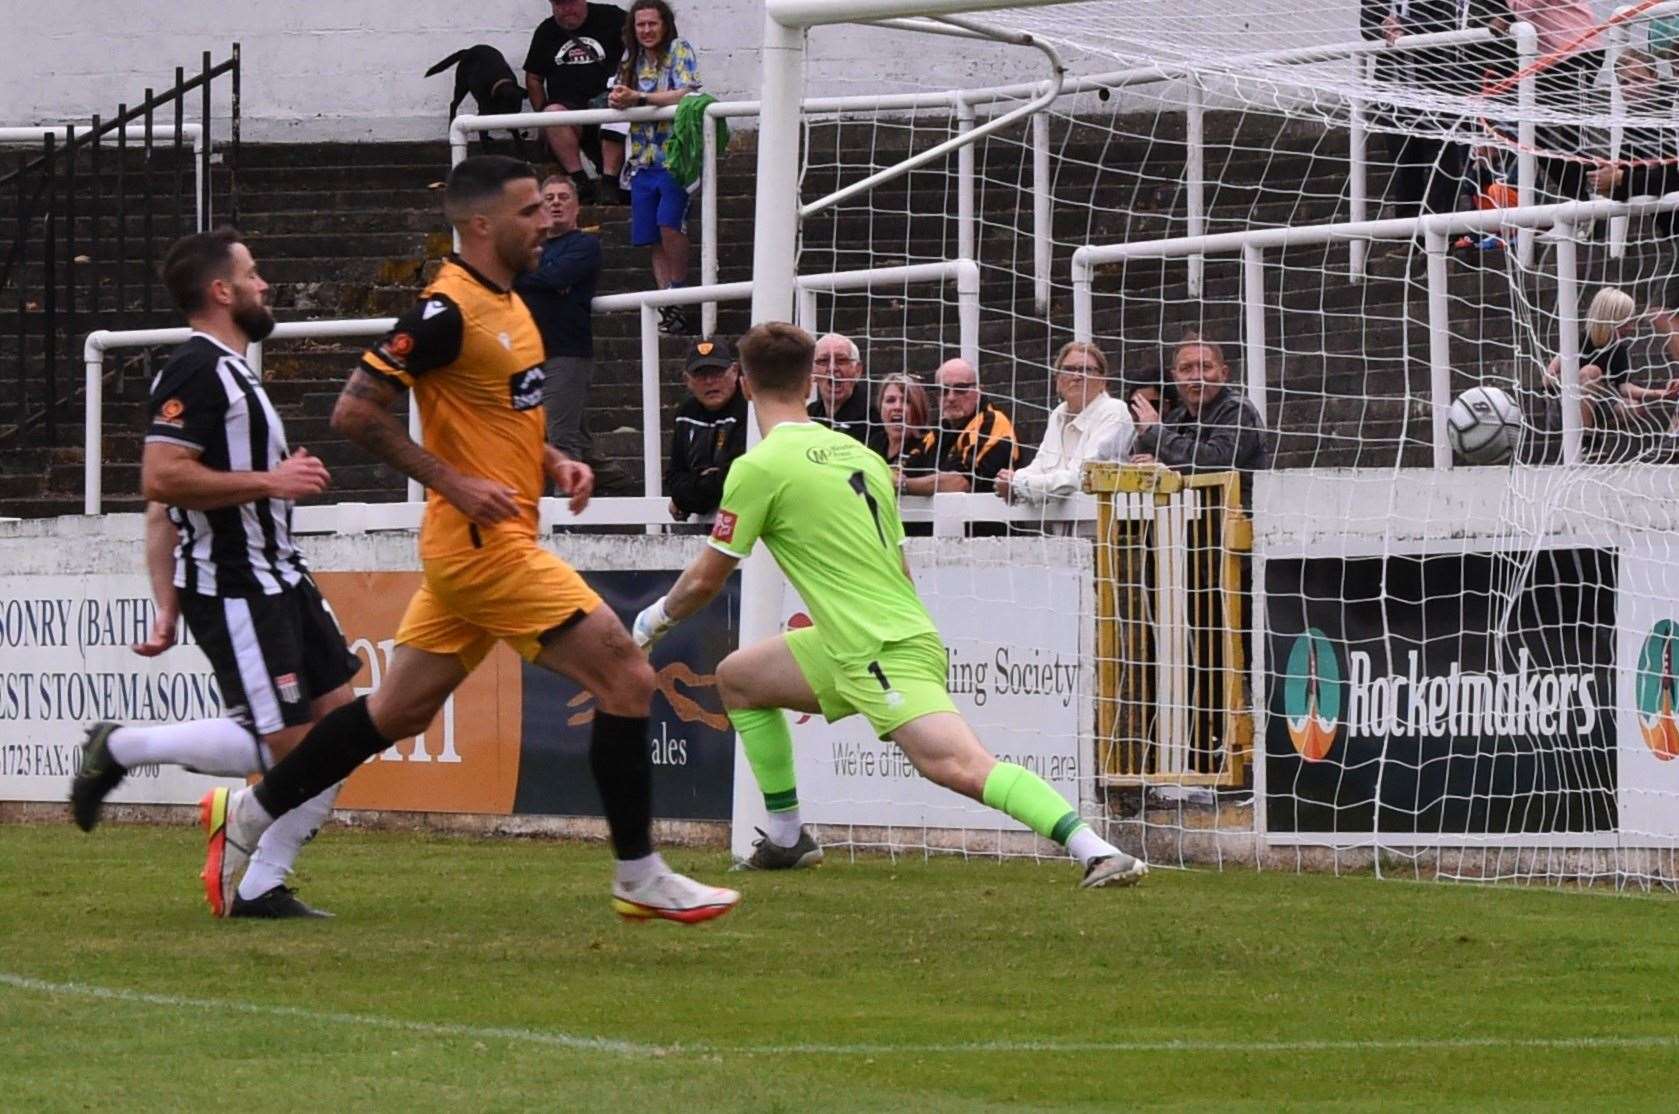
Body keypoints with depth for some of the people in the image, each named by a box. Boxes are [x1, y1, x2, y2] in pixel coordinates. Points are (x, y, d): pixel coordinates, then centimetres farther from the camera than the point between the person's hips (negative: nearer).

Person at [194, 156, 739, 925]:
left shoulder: (507, 302, 14)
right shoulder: (448, 311, -16)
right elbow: (355, 411, -18)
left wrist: (553, 463, 10)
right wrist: (454, 482, -19)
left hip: (485, 547, 10)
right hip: (482, 545, -10)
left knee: (401, 710, 15)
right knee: (627, 678, -10)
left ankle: (246, 816, 23)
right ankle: (640, 877, -4)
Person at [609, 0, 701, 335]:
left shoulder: (679, 50, -1)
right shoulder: (631, 59, 16)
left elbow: (686, 94, -15)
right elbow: (620, 100, 14)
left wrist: (638, 98, -19)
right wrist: (617, 101, -11)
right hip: (643, 161, 6)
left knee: (669, 223, -23)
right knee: (653, 241, 2)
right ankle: (668, 310, 4)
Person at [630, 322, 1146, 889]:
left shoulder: (758, 467, -7)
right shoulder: (860, 455, 15)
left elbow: (705, 580, 2)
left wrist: (654, 619, 22)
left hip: (884, 652, -9)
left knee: (960, 766, -26)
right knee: (736, 677, 23)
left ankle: (1095, 850, -41)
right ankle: (786, 838, 27)